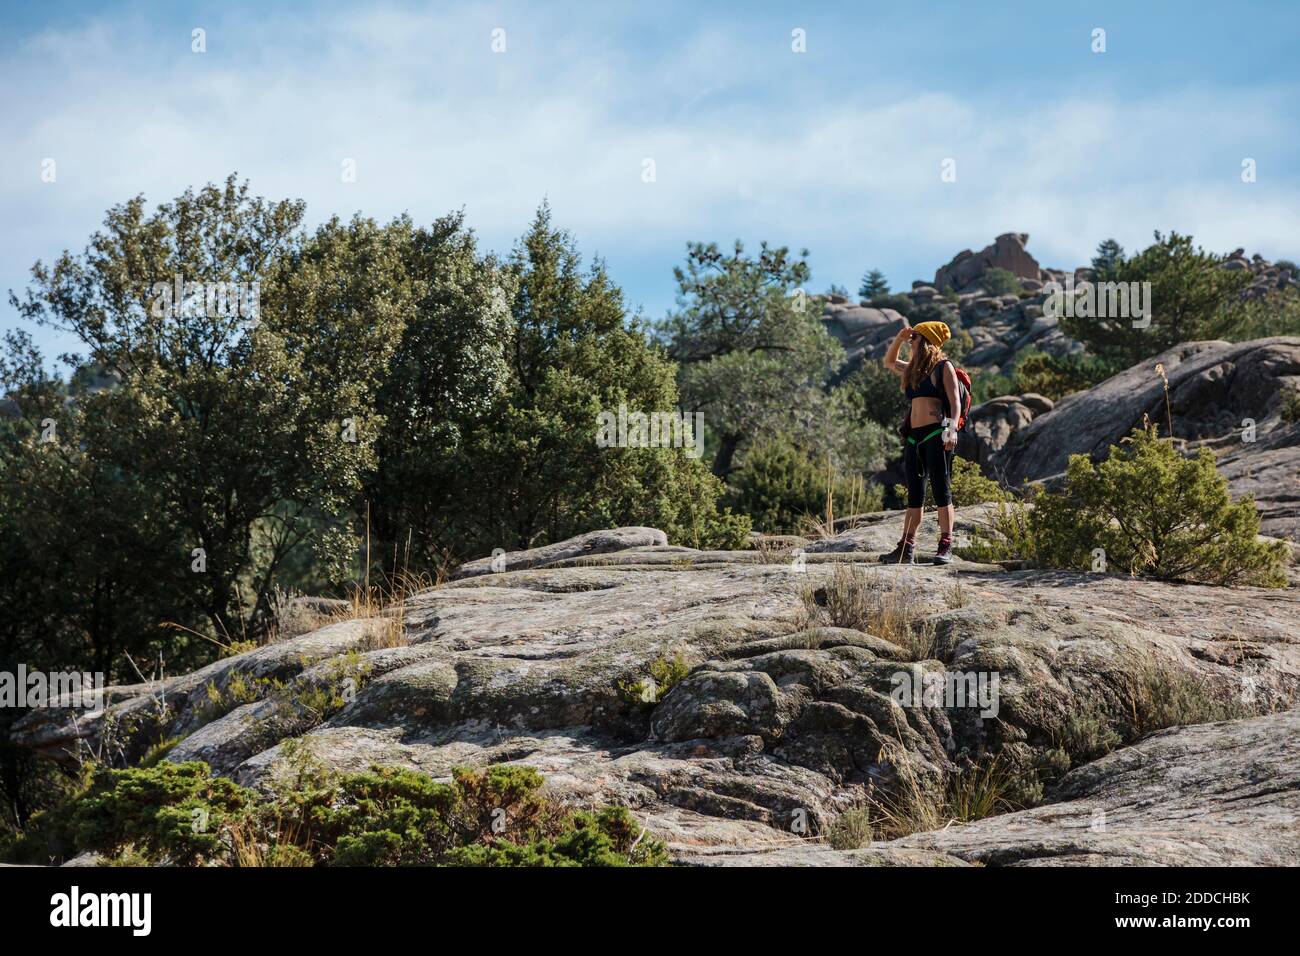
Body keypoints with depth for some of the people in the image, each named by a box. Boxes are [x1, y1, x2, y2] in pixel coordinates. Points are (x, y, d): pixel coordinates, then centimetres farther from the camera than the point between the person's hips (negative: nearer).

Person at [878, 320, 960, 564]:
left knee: (941, 490, -9)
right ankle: (906, 549, 4)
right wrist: (899, 339, 22)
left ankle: (946, 547, -12)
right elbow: (889, 362, 38)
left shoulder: (944, 367, 1)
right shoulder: (912, 370, 21)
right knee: (914, 495, 6)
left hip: (936, 434, -7)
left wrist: (952, 429, -22)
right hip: (914, 436, 7)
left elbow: (955, 402, -8)